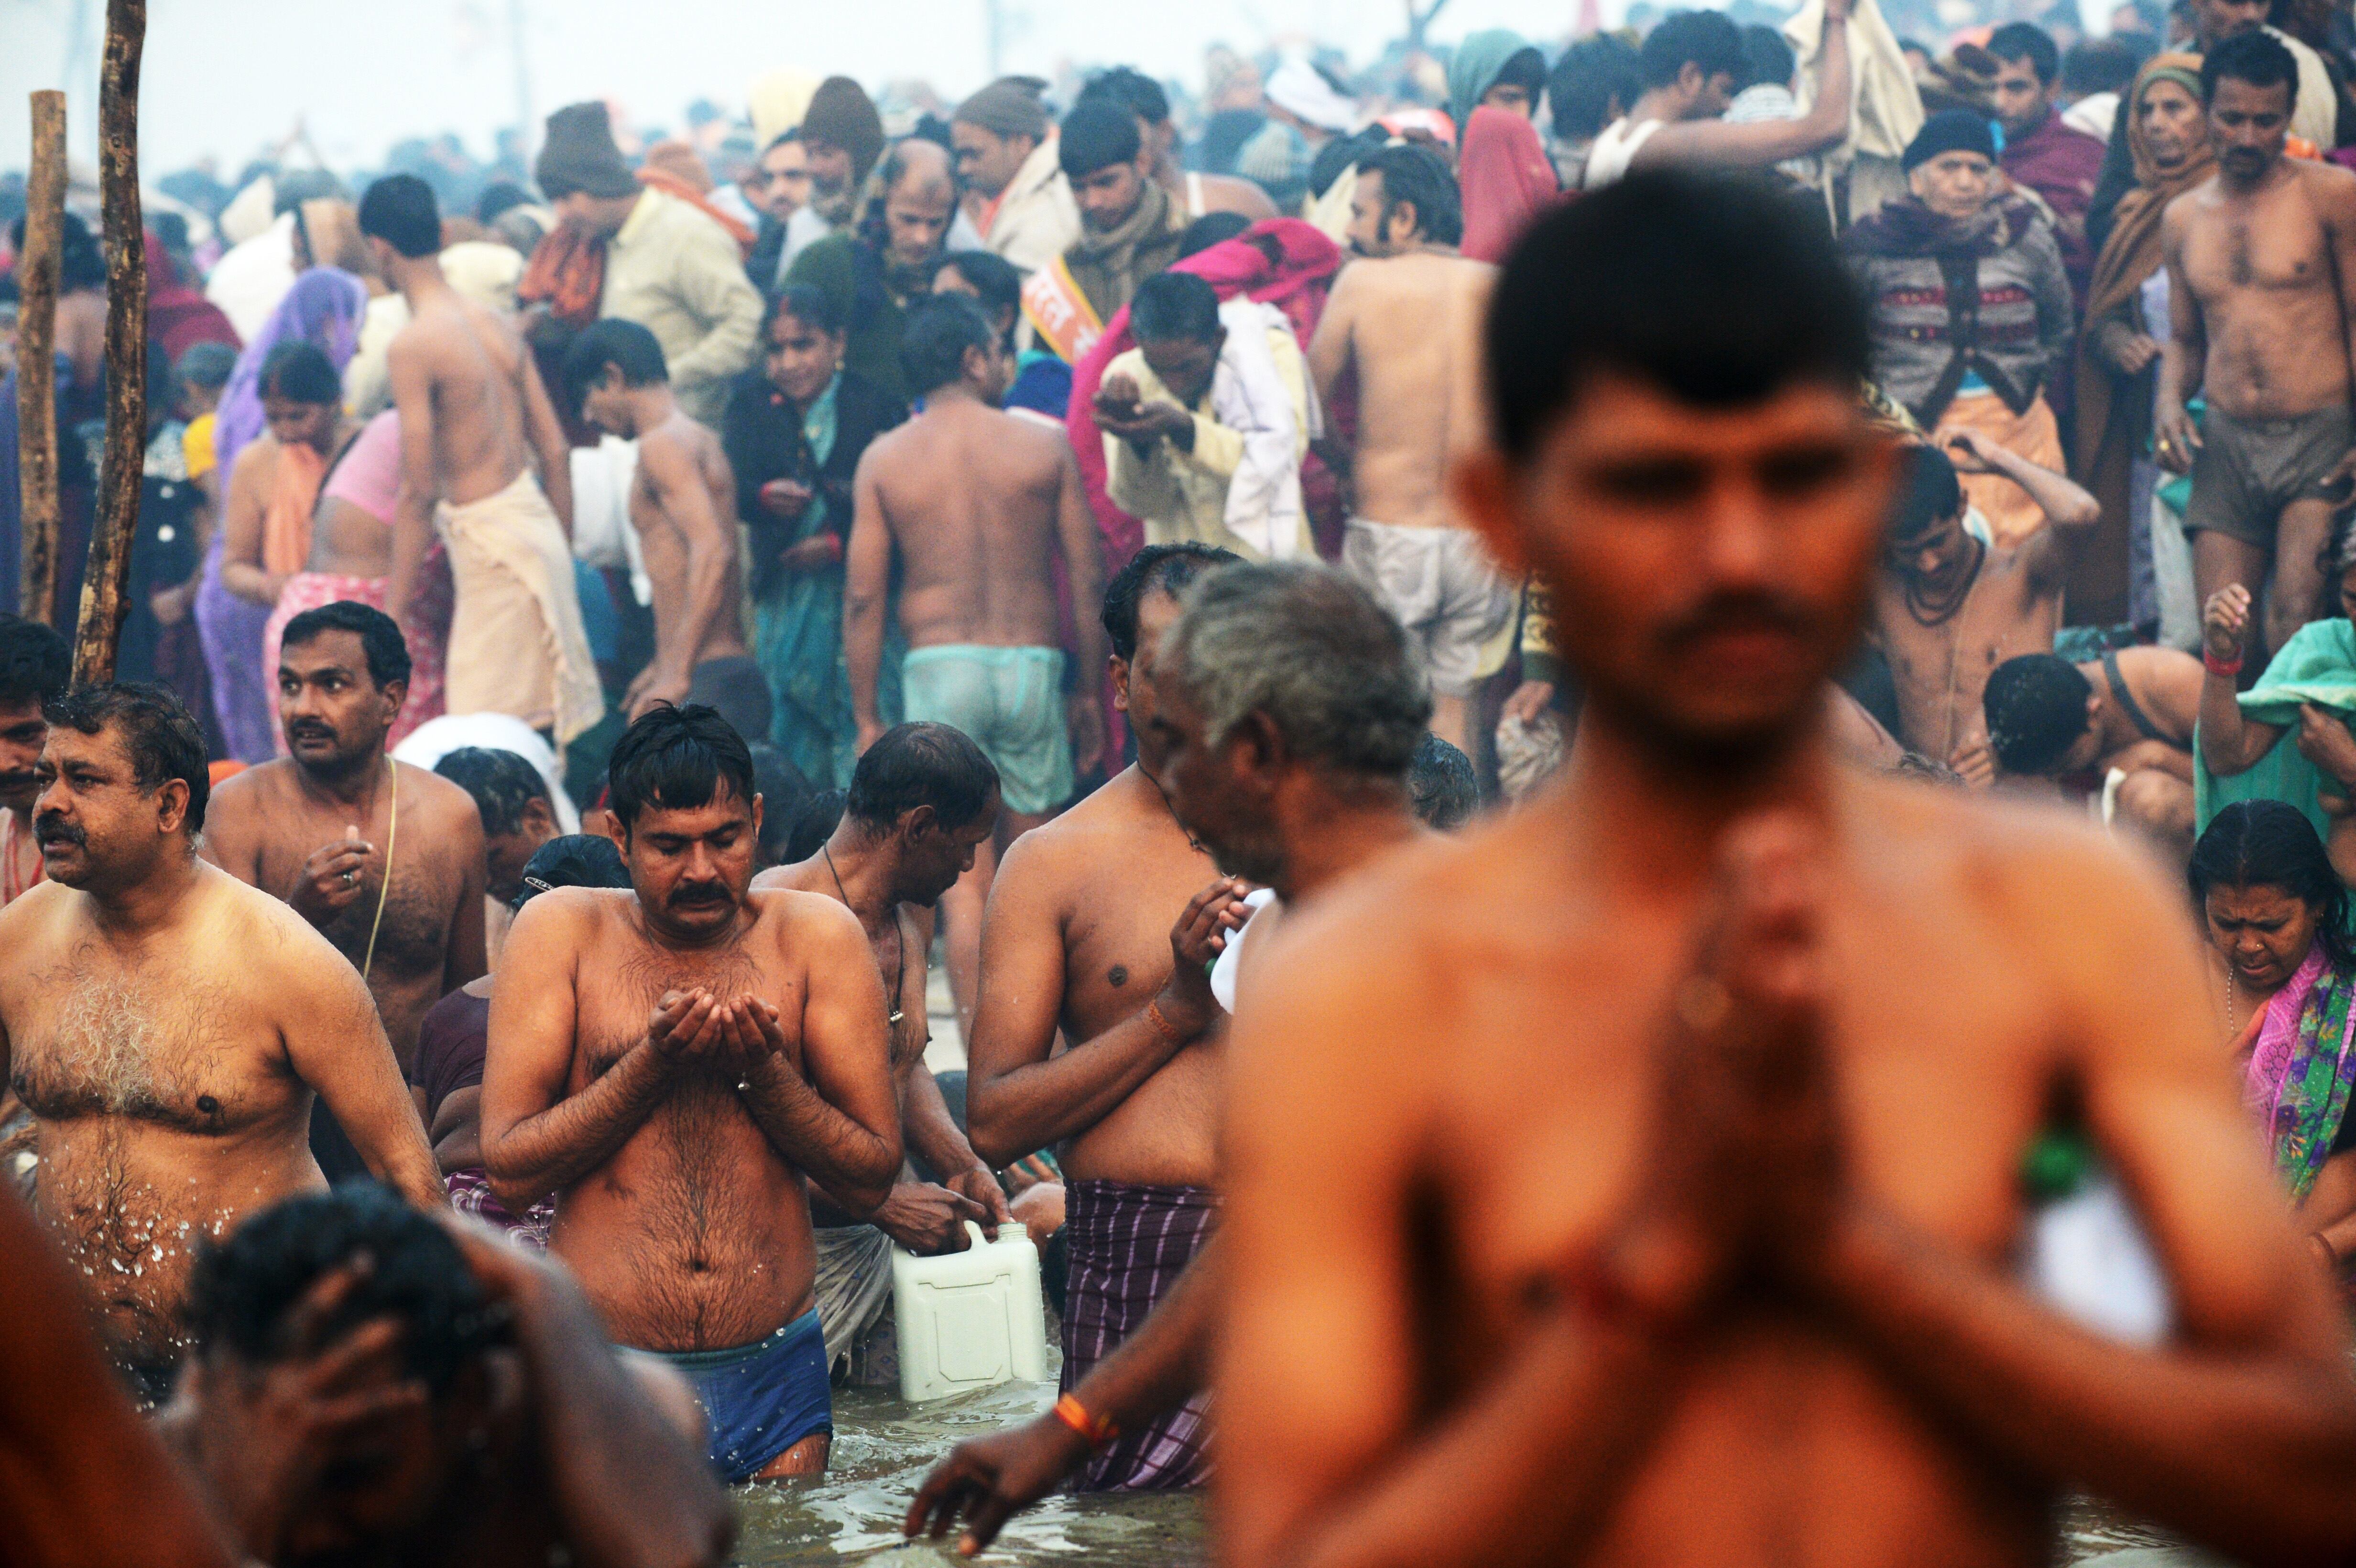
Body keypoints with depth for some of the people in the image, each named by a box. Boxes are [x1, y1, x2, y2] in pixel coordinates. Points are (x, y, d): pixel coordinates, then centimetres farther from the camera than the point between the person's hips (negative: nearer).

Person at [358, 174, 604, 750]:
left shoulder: (413, 346, -14)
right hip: (536, 524, 8)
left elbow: (420, 493, -15)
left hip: (489, 541, -8)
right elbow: (556, 451, 11)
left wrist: (393, 610, -10)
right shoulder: (498, 328, 8)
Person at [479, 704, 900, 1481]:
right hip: (596, 1379, -1)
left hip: (773, 1381, 2)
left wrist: (764, 1071, -12)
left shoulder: (817, 936, 3)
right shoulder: (562, 930, 1)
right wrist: (651, 1064, -14)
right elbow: (508, 1172, -5)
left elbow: (873, 1179, 3)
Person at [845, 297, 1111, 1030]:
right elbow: (1088, 578, 2)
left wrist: (867, 716, 5)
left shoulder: (885, 460, 4)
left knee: (963, 873, 0)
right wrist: (1090, 688, 11)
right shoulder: (1044, 447, 2)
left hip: (937, 666, 0)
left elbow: (863, 596, 1)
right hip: (1030, 661, 0)